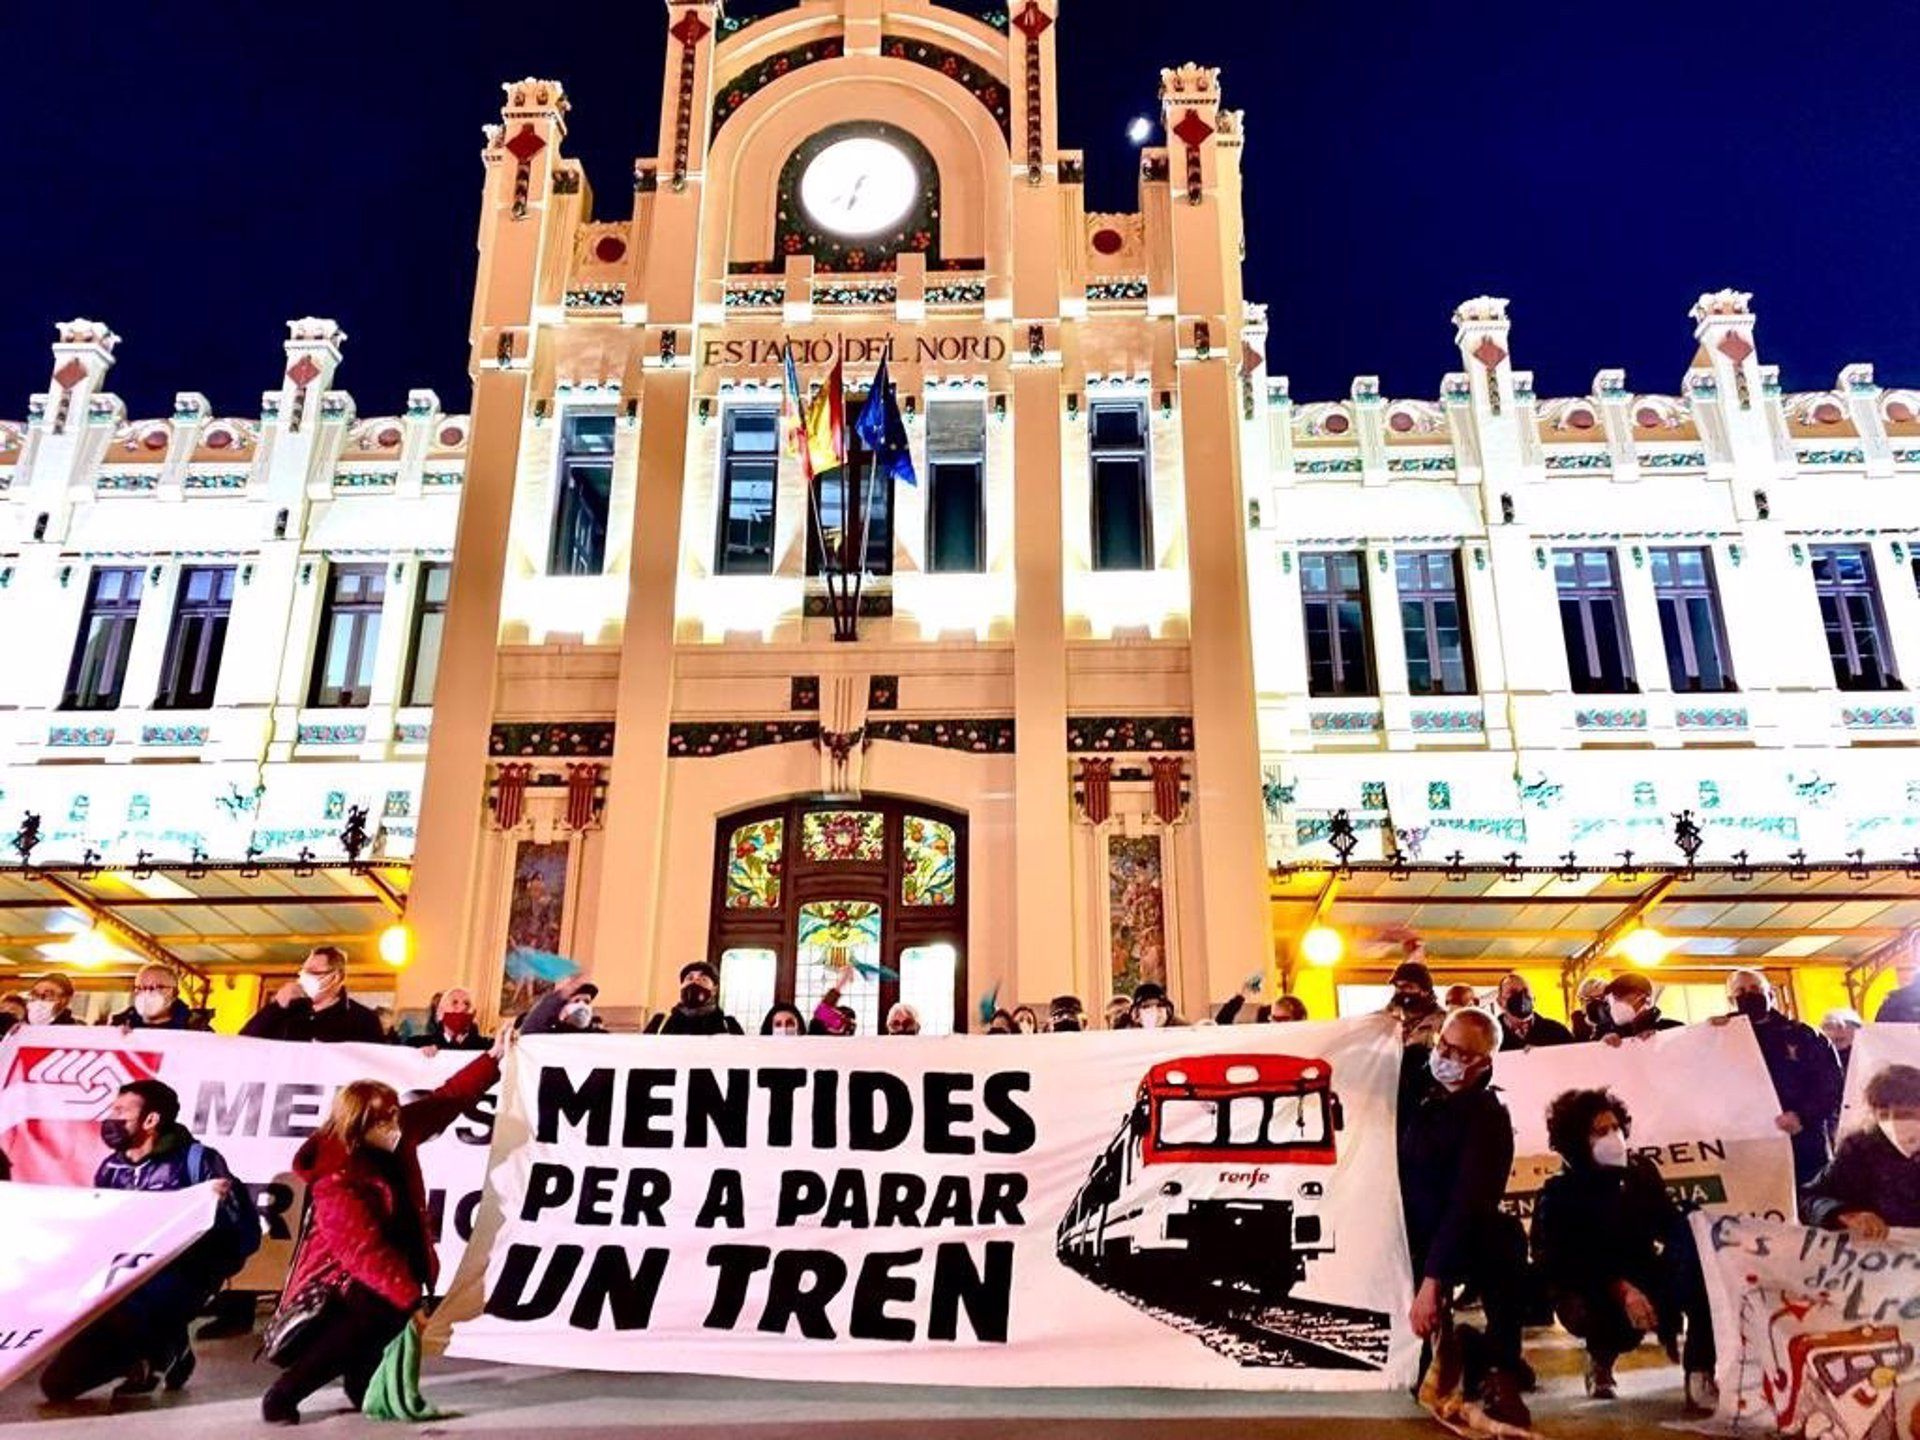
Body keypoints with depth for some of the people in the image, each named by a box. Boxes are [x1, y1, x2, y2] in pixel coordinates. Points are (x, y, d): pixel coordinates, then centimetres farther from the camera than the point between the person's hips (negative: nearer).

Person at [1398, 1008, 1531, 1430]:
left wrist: (1432, 1281, -33)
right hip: (1409, 1235, 4)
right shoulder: (1414, 1082, -2)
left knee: (1503, 1236, -33)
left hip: (1462, 1240, -4)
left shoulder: (1487, 1118, -19)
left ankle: (1498, 1372, -18)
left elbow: (1467, 1205, -27)